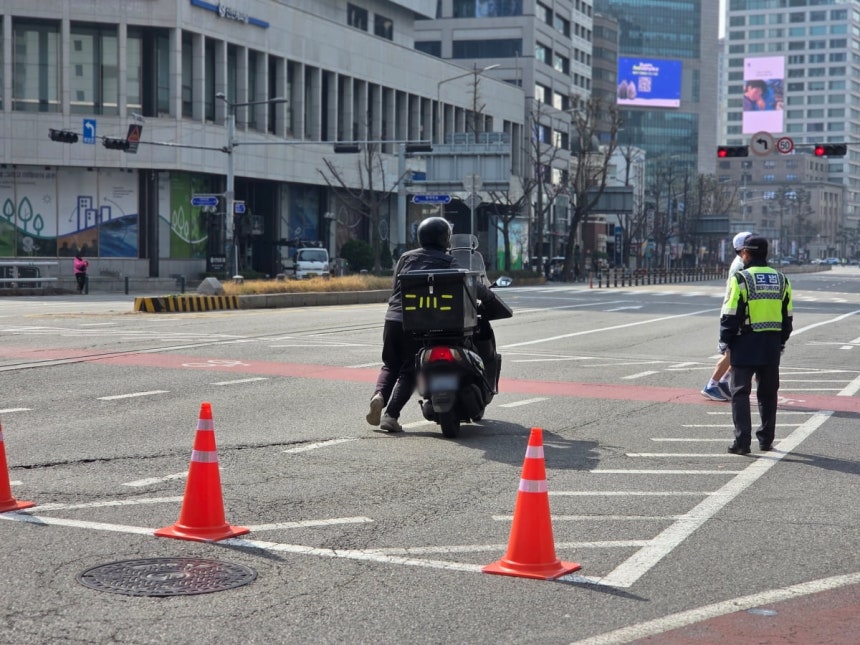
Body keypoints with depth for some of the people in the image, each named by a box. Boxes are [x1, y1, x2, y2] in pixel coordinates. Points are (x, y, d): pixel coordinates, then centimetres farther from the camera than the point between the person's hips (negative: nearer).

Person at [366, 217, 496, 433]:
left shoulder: (406, 257, 15)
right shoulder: (446, 261, 2)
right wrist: (488, 296, 12)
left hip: (393, 318, 4)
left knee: (390, 365, 18)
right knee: (409, 371, 3)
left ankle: (379, 395, -9)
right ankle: (391, 415, -9)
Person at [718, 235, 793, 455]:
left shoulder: (741, 278, -10)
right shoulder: (781, 280, 9)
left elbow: (730, 315, -11)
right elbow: (787, 316, 14)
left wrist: (724, 342, -1)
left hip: (745, 344, -5)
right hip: (772, 344, 5)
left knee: (740, 392, 0)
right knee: (768, 393, 14)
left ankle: (742, 441, -6)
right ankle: (766, 439, 20)